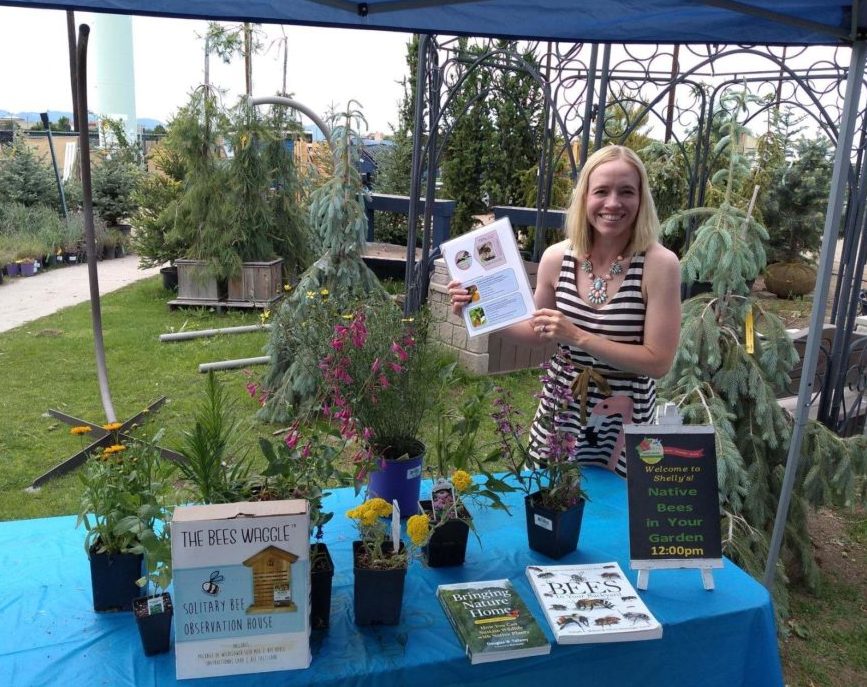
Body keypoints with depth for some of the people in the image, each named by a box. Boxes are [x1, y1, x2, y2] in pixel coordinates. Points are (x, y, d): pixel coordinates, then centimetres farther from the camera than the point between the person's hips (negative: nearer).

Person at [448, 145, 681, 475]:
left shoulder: (659, 264, -16)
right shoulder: (557, 257, -6)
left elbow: (658, 362, -18)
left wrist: (578, 336, -25)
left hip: (624, 418, -3)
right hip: (561, 408, 3)